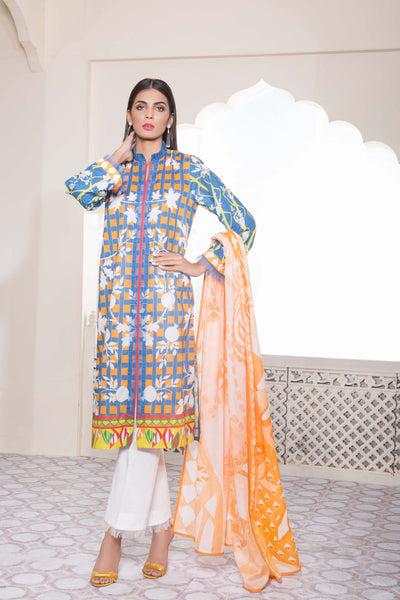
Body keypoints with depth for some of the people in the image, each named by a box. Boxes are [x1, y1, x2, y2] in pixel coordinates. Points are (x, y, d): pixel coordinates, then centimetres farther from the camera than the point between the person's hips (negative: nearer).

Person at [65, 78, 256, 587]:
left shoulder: (189, 169, 10)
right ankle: (161, 523, 16)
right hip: (118, 302, 3)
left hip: (166, 301, -2)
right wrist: (119, 159, 2)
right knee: (128, 408, 2)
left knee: (151, 409, -7)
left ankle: (115, 530, 3)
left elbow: (243, 223, 9)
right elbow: (77, 190, -6)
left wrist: (201, 264, 1)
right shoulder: (115, 169, 16)